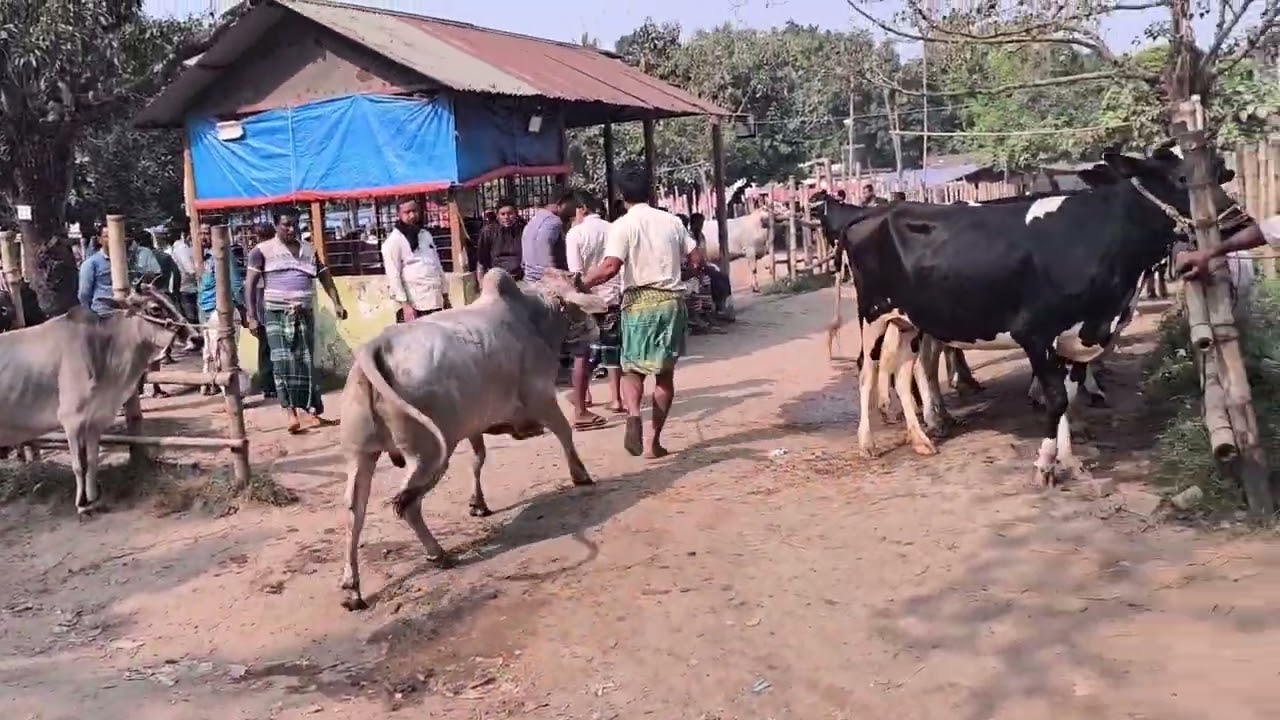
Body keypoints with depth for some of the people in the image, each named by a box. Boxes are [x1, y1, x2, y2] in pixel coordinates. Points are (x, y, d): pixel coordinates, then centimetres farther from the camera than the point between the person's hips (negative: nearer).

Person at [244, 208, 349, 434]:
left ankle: (313, 412, 8)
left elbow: (325, 276, 16)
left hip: (305, 314, 3)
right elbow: (250, 283, -3)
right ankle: (291, 413, -14)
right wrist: (252, 316, -11)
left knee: (306, 363, 4)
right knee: (282, 362, -12)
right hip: (277, 314, -3)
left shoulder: (309, 250, 13)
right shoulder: (263, 250, 1)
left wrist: (337, 303, 5)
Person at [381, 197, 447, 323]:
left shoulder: (426, 235, 16)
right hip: (413, 306, -7)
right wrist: (404, 305, -18)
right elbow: (393, 276, -11)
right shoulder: (393, 241, -5)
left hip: (435, 303, 7)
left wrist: (445, 296, 18)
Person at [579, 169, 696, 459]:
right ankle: (654, 441, 9)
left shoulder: (622, 225, -5)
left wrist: (578, 285, -14)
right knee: (665, 373, 9)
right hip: (671, 300, 3)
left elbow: (610, 267, -19)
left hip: (639, 302, -3)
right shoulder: (671, 221, 6)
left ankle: (633, 415, -22)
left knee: (632, 368, 8)